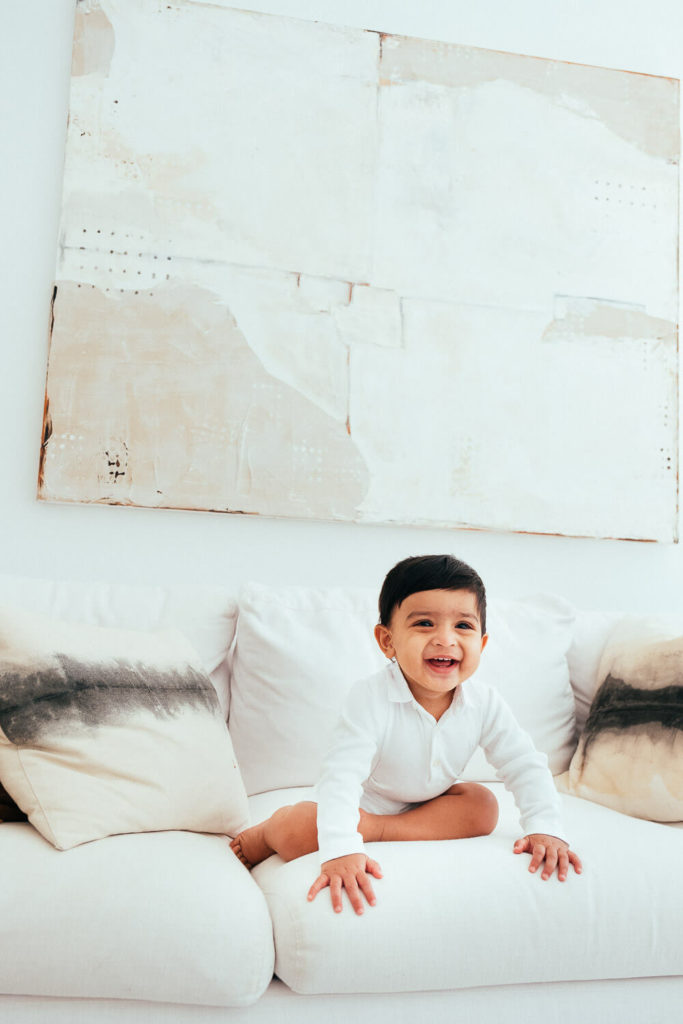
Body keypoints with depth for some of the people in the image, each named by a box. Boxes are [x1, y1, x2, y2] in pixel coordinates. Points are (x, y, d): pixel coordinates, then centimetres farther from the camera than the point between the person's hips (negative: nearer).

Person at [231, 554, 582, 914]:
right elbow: (342, 775, -39)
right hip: (360, 803, -5)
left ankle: (377, 830, -18)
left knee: (483, 806, -17)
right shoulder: (370, 698, -32)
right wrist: (340, 850, -51)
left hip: (424, 803, 5)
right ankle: (266, 833, 6)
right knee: (298, 830, -28)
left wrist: (544, 829, -27)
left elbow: (525, 766, -12)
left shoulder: (485, 704, -19)